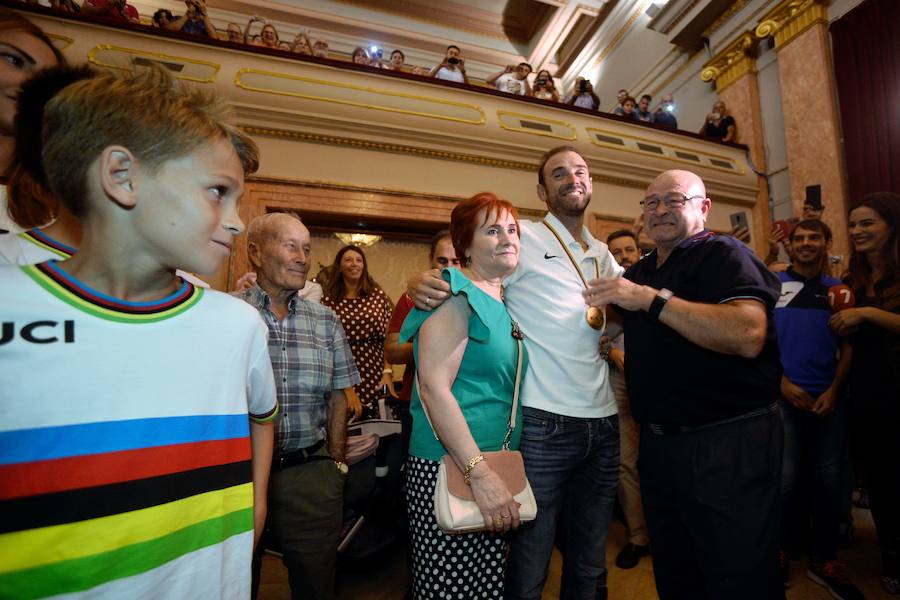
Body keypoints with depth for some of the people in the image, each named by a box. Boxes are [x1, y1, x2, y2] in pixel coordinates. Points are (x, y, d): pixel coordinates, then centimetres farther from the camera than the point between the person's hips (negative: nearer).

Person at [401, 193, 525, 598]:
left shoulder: (501, 303, 12)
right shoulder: (457, 296, -13)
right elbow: (433, 387, -21)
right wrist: (480, 473, -22)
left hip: (491, 466, 8)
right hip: (451, 469, -8)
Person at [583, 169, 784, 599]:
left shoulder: (724, 254, -9)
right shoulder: (639, 272, 12)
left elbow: (748, 335, -27)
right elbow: (642, 345, 24)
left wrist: (651, 298, -28)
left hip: (727, 443, -7)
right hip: (657, 443, 7)